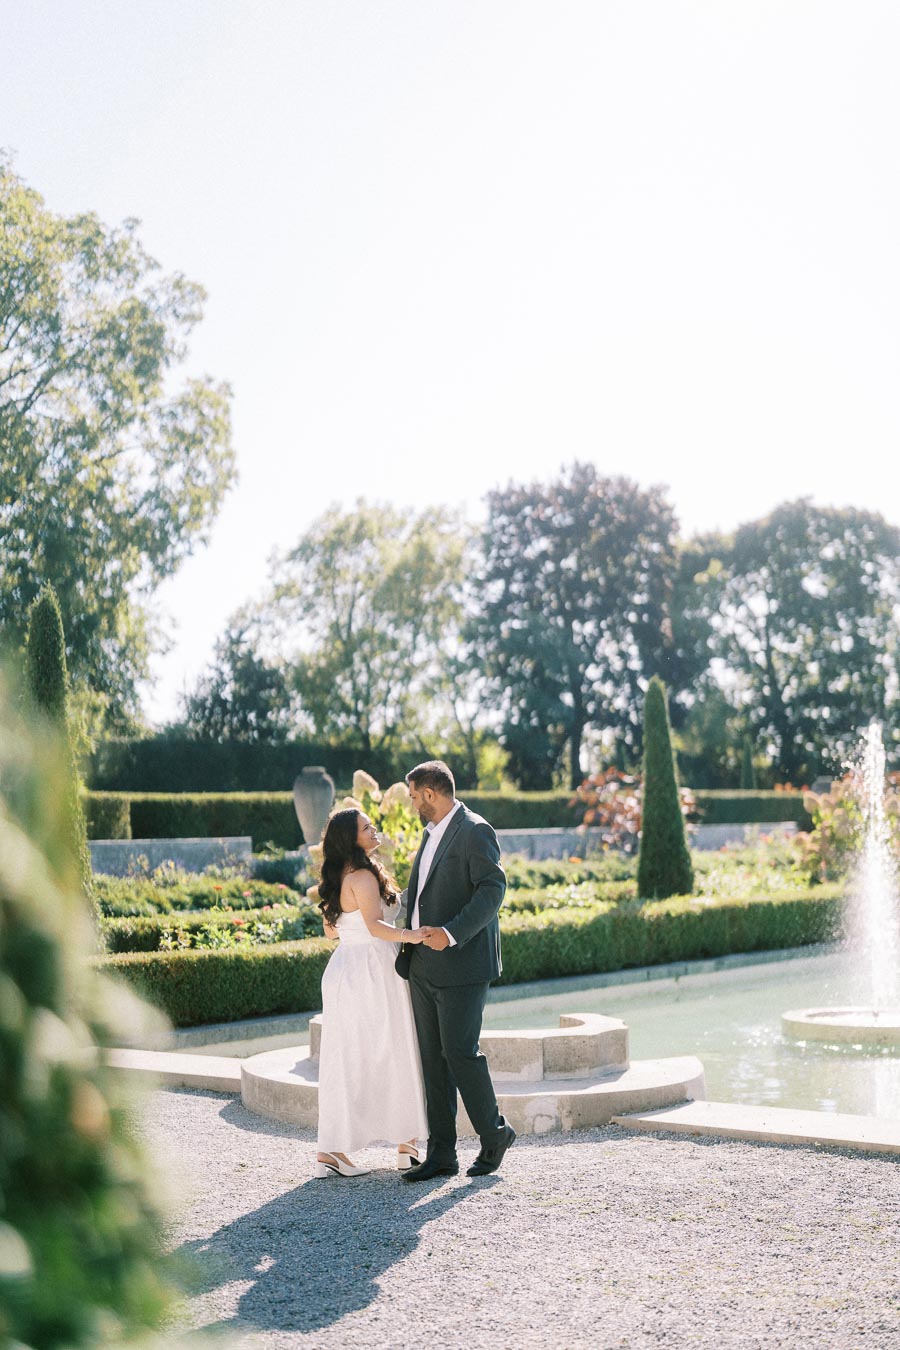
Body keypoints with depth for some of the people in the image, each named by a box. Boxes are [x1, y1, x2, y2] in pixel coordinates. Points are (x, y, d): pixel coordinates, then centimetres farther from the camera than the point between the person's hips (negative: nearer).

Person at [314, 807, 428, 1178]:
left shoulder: (338, 877, 13)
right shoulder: (363, 876, -15)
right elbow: (374, 925, -28)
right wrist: (411, 936, -38)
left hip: (343, 967, 9)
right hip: (371, 970, -9)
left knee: (346, 1060, 8)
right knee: (394, 1056, 3)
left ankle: (331, 1151, 7)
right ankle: (407, 1144, 13)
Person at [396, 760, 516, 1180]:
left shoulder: (474, 831, -10)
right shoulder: (432, 833, 18)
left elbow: (493, 889, -19)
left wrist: (451, 934, -27)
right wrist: (409, 945, 20)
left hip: (462, 963, -9)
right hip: (424, 966, 9)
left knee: (459, 1051, -8)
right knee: (432, 1056, 7)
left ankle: (493, 1132, 13)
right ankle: (441, 1153, 12)